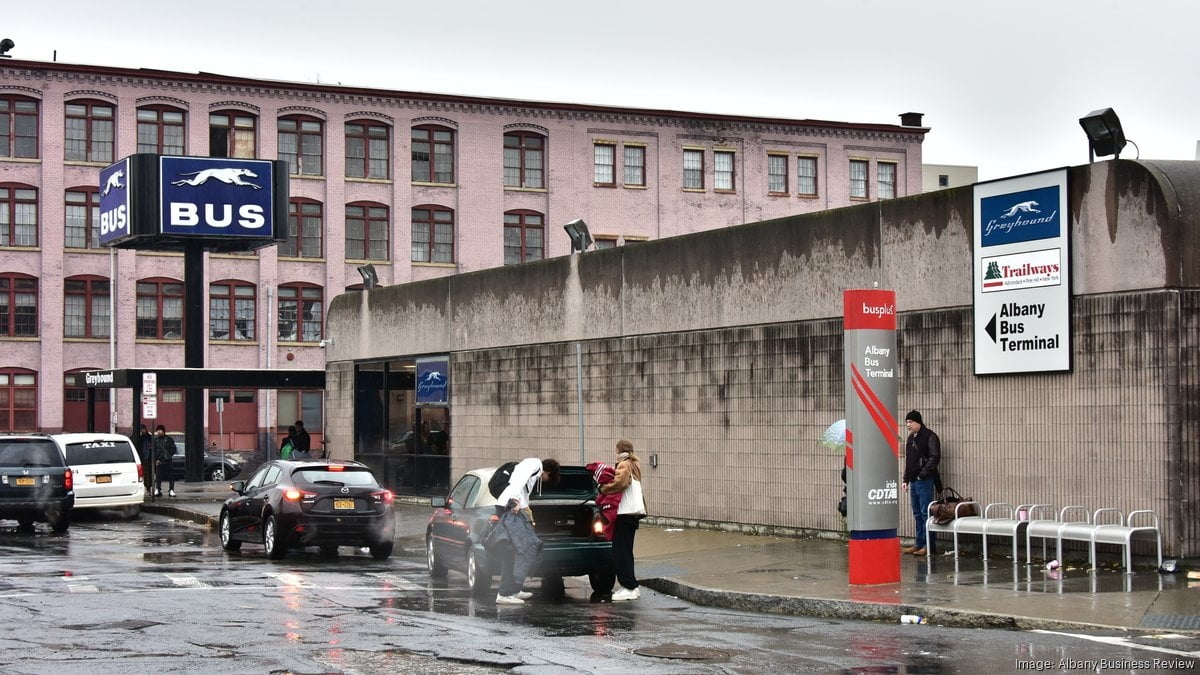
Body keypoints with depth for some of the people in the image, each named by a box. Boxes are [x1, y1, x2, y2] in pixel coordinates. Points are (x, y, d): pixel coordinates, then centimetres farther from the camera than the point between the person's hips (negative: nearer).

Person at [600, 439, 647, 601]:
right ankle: (630, 586, 16)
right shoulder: (635, 465, 19)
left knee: (621, 552, -8)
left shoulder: (624, 465, -10)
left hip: (625, 513, -10)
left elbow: (619, 483, -24)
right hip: (635, 512, 10)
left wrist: (603, 489, -11)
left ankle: (630, 588, -11)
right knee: (625, 551, 15)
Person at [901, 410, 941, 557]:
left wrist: (923, 473, -18)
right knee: (917, 514, 11)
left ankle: (928, 545, -6)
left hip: (924, 480, -8)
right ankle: (919, 544, 16)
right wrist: (906, 479, 17)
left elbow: (934, 457, -16)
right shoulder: (911, 438, 17)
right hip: (913, 481, 8)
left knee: (925, 513, -8)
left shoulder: (929, 436, -8)